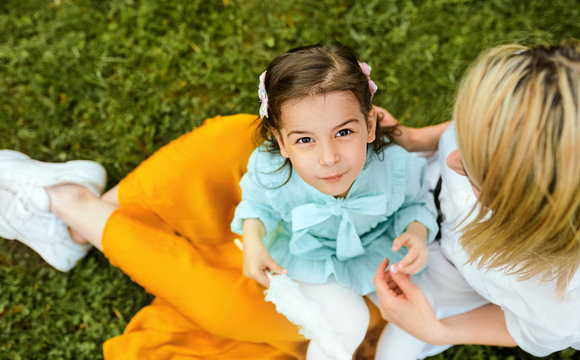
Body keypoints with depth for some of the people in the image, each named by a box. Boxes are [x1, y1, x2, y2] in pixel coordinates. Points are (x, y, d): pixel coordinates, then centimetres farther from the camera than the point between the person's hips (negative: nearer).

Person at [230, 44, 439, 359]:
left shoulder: (395, 166, -33)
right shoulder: (270, 171, -32)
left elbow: (415, 202, -8)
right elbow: (257, 202, -5)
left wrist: (416, 233, -28)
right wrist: (253, 243, -21)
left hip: (376, 248, 2)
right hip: (309, 258, -2)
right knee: (345, 324, -17)